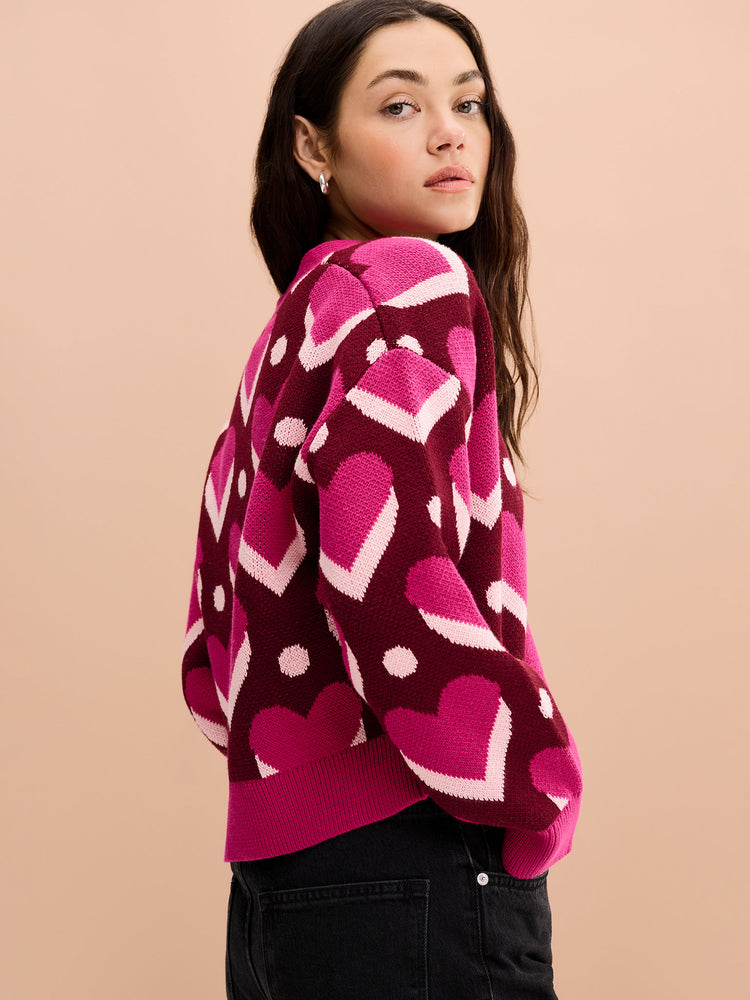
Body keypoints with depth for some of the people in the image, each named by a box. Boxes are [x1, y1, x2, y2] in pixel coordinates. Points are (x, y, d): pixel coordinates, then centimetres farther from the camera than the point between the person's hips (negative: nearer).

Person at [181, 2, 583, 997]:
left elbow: (211, 644, 16)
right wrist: (535, 796, -13)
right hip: (409, 866, -9)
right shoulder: (413, 282, -11)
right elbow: (389, 575, -25)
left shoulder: (287, 332, 15)